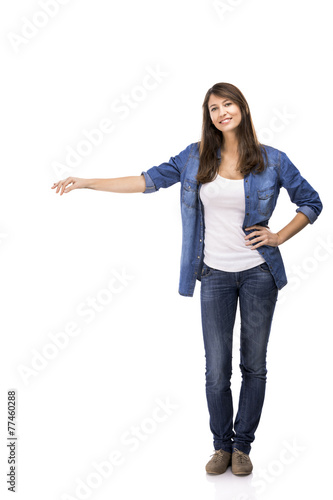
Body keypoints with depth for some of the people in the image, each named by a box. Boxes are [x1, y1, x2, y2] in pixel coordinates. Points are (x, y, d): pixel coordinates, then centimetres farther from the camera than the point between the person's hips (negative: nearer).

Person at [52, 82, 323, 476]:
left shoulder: (272, 160, -1)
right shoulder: (196, 157, 2)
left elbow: (311, 203, 8)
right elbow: (150, 180, -1)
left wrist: (278, 237, -4)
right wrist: (86, 182, -7)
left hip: (259, 272, 0)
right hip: (215, 275, 1)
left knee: (253, 365, 8)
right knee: (216, 368, 3)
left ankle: (243, 446, 25)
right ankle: (222, 446, 24)